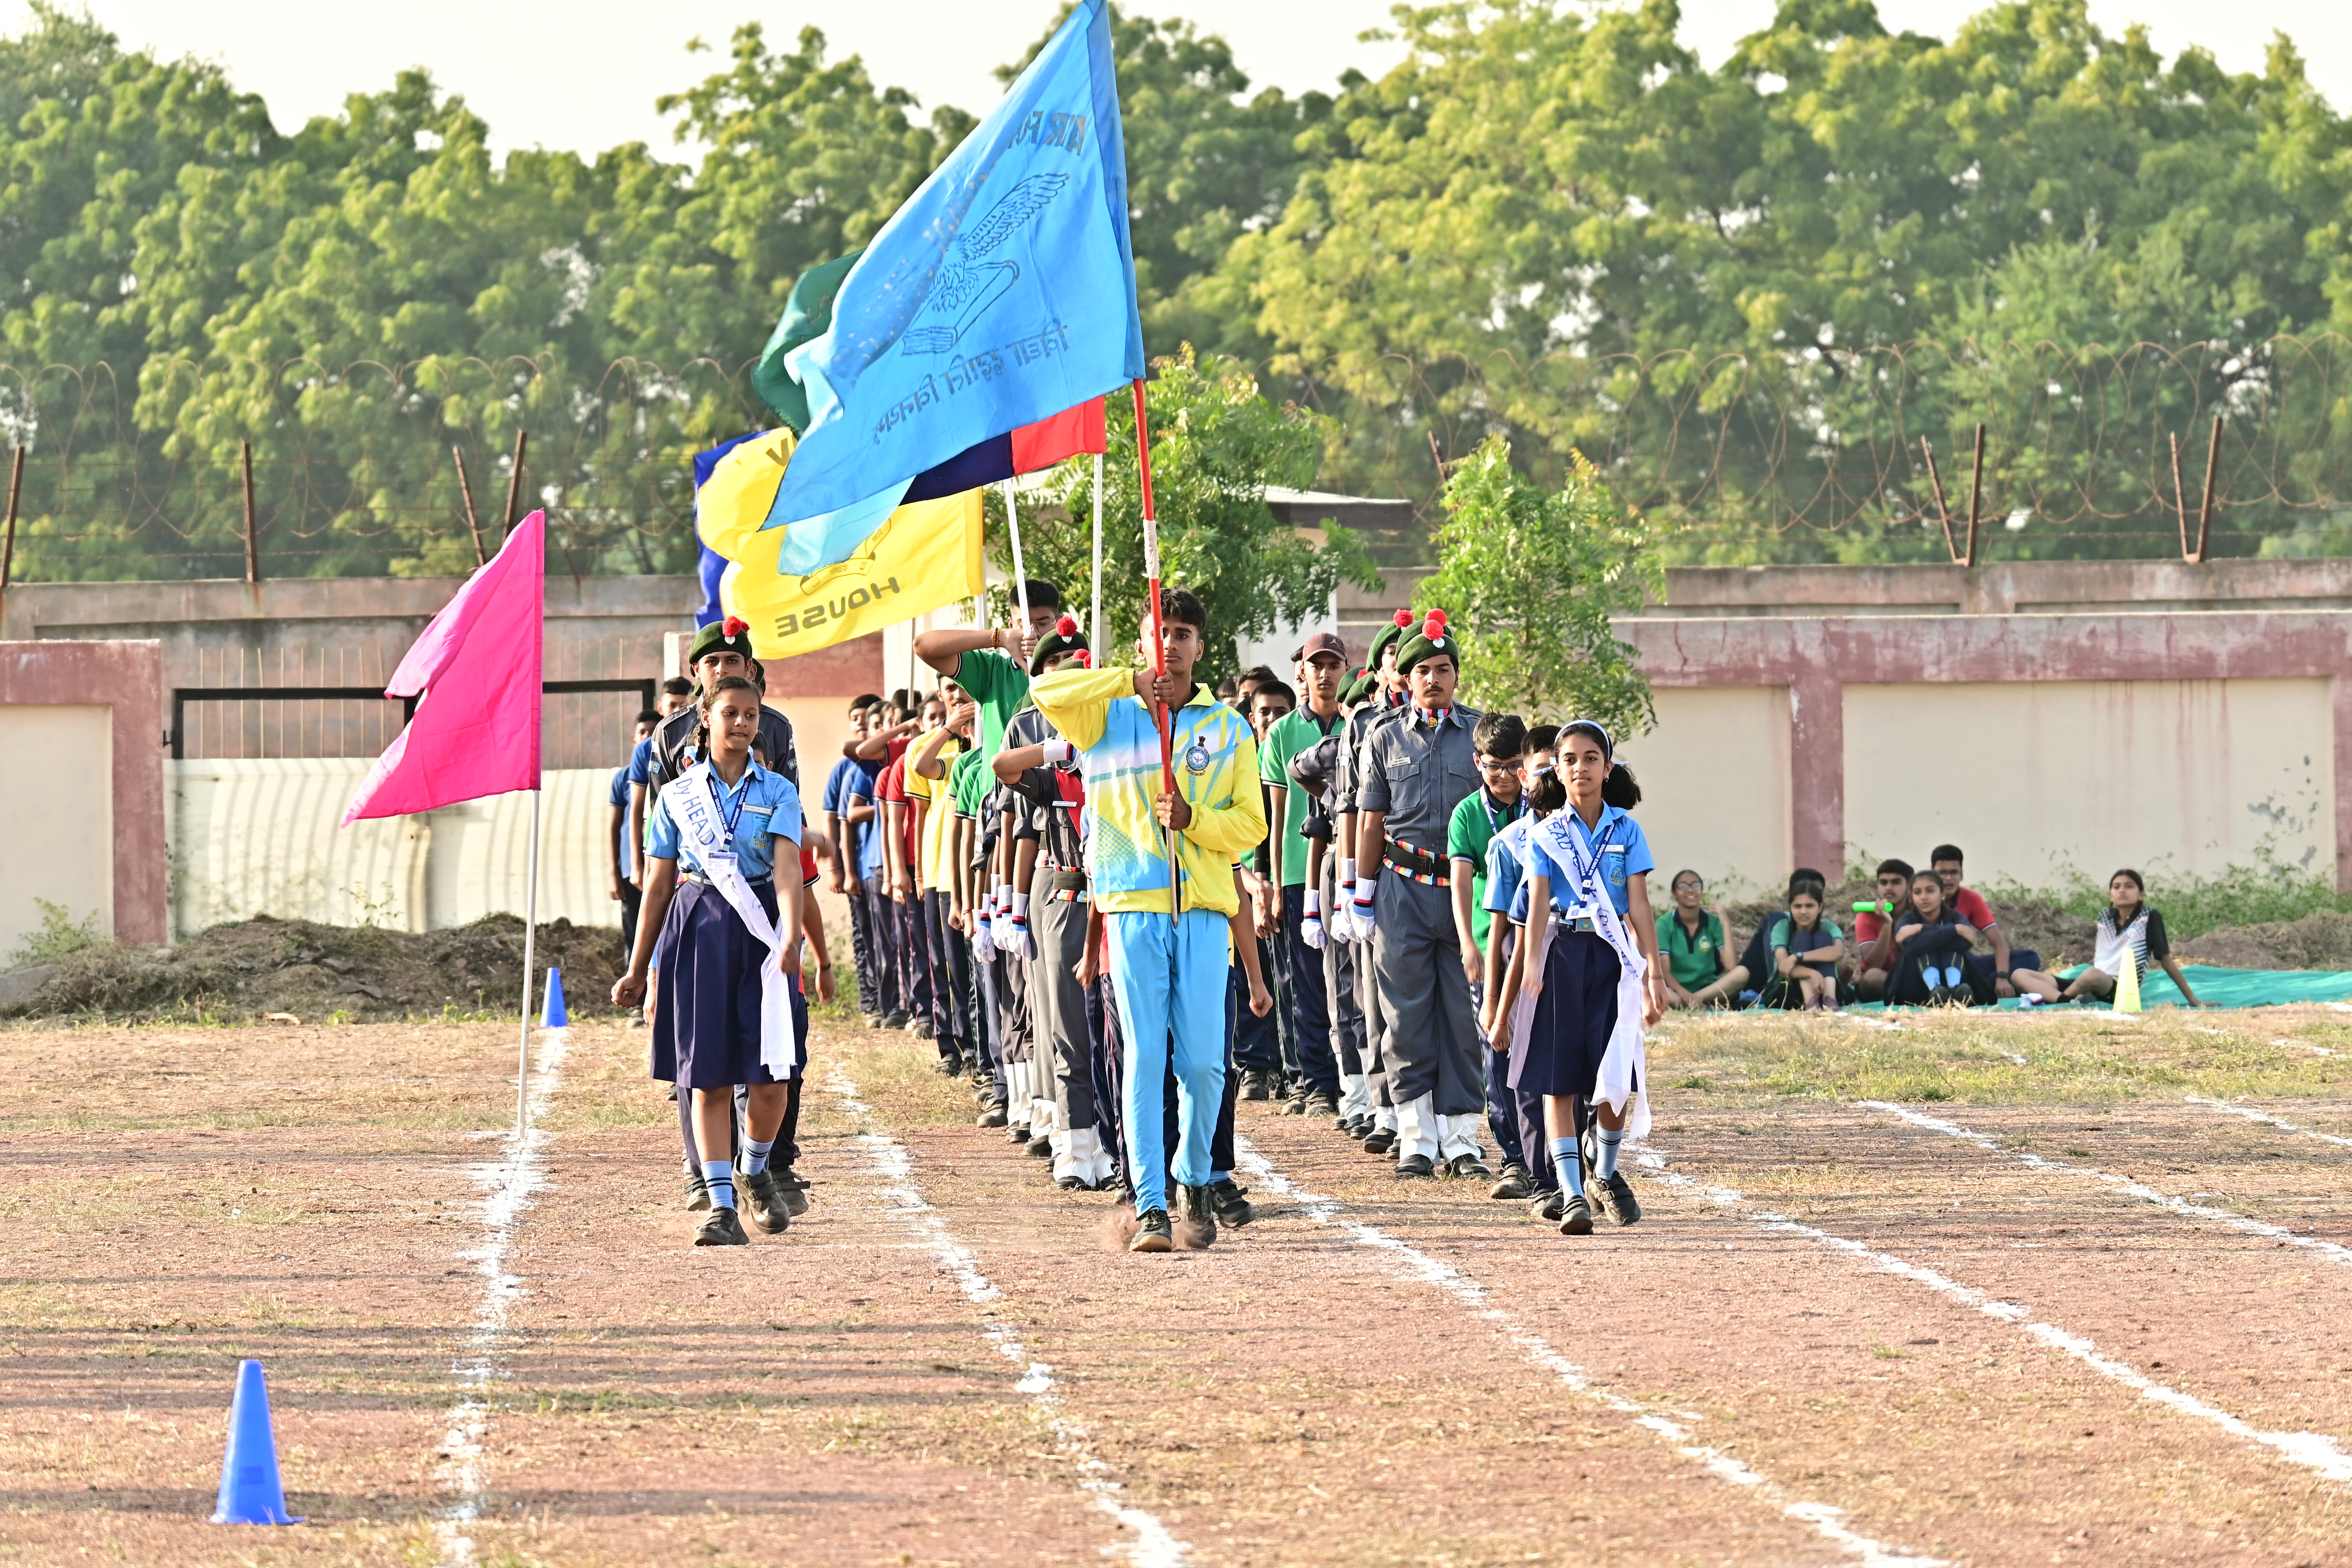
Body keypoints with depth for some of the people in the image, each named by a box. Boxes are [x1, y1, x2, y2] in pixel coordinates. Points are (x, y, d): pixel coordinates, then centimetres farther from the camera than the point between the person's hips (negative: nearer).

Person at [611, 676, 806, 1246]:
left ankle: (755, 1172, 26)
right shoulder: (677, 796, 8)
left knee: (769, 1077, -4)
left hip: (760, 929, -1)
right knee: (708, 1076, -2)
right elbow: (658, 887, 12)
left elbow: (788, 866, -11)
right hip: (699, 934, 1)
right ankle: (722, 1208, 1)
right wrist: (638, 970, 12)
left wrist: (791, 935, -28)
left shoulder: (777, 792, 4)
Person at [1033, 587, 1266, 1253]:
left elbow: (1251, 824, 8)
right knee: (1142, 1058, -6)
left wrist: (1193, 818, -10)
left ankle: (1194, 1179, 20)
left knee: (1203, 1061, -2)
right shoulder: (1110, 717, 10)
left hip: (1204, 909, 1)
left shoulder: (1229, 729, 13)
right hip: (1134, 905, -1)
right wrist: (1132, 682, -11)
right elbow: (1046, 691, -9)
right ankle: (1150, 1205, -7)